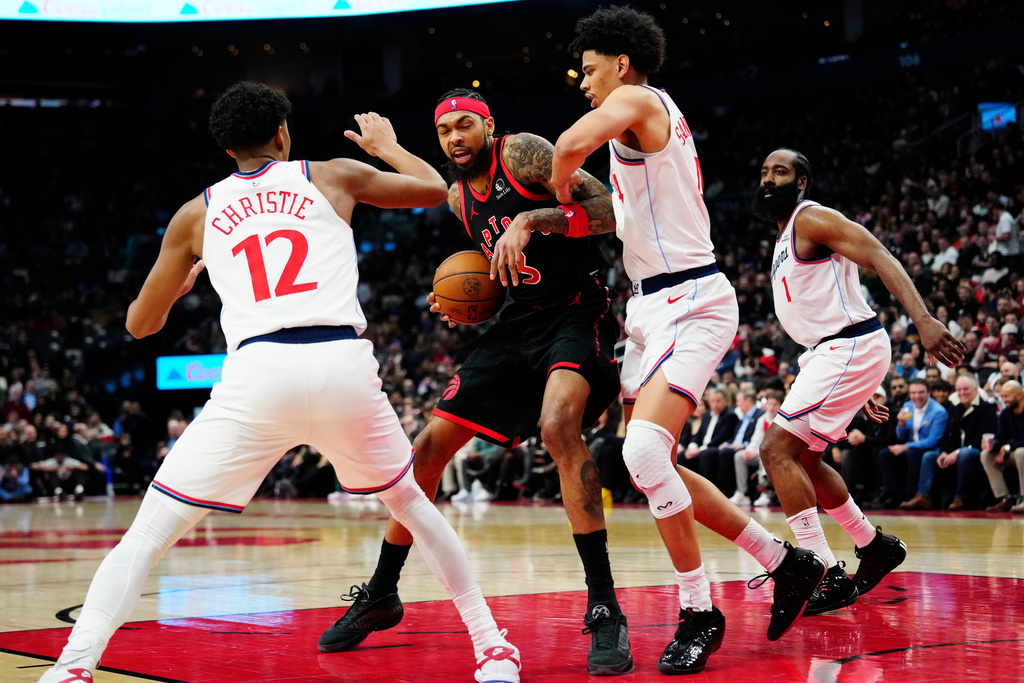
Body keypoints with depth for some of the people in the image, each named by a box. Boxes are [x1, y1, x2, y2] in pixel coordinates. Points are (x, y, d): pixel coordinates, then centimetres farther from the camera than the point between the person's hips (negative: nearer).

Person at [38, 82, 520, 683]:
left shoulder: (198, 214, 20)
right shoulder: (335, 176, 18)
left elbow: (140, 324, 26)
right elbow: (436, 190, 31)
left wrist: (185, 281, 47)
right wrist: (389, 147, 49)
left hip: (258, 372, -1)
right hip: (345, 364, 1)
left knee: (151, 533, 7)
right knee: (412, 503, 26)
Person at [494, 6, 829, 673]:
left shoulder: (639, 99, -8)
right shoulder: (645, 122, 21)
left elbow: (573, 145, -27)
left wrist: (562, 188, -4)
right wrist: (530, 222, 12)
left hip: (691, 303, -11)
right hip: (656, 305, 11)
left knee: (645, 450, -24)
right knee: (649, 464, 12)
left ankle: (699, 614, -12)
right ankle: (788, 562, 23)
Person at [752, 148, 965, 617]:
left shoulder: (811, 219, -8)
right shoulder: (786, 240, 21)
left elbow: (879, 258, -20)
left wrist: (923, 321, -34)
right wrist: (861, 392, 27)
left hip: (851, 347, -10)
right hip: (833, 350, 10)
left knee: (777, 448, -15)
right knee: (804, 459, 18)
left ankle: (826, 578, -17)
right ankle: (874, 546, 31)